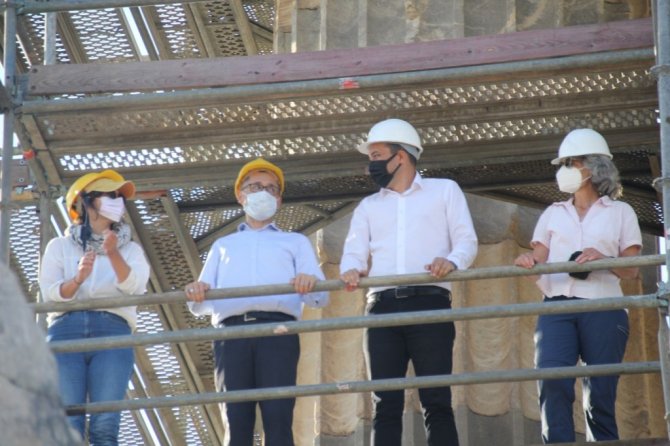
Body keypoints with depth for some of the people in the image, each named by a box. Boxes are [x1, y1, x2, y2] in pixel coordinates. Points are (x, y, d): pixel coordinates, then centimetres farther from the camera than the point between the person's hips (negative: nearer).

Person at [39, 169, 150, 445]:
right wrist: (77, 279, -16)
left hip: (112, 332, 1)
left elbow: (135, 286, 1)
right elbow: (48, 293, 4)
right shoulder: (60, 246, 19)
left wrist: (114, 255, -17)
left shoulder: (130, 249, 22)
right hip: (65, 330, -1)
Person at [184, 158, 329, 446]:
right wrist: (196, 293, -6)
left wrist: (310, 283, -13)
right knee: (236, 421, -11)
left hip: (278, 330, -1)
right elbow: (201, 305, 20)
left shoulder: (295, 242, 29)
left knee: (278, 419, -16)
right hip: (231, 332, 1)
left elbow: (320, 296, 13)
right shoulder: (223, 245, 33)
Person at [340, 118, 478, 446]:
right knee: (386, 405, -3)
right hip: (382, 307, 3)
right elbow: (354, 252, 11)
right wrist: (351, 270, -14)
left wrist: (452, 261, -18)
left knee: (436, 403, -9)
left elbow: (466, 240, 5)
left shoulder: (444, 190, 16)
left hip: (430, 304, -3)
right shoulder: (368, 206, 25)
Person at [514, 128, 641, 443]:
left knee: (600, 396, -7)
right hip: (556, 306, 2)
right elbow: (539, 259, 14)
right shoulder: (553, 214, 23)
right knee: (552, 383, -20)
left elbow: (631, 270, 8)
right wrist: (529, 261, -10)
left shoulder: (620, 213, 15)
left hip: (602, 309, -2)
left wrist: (602, 259, -12)